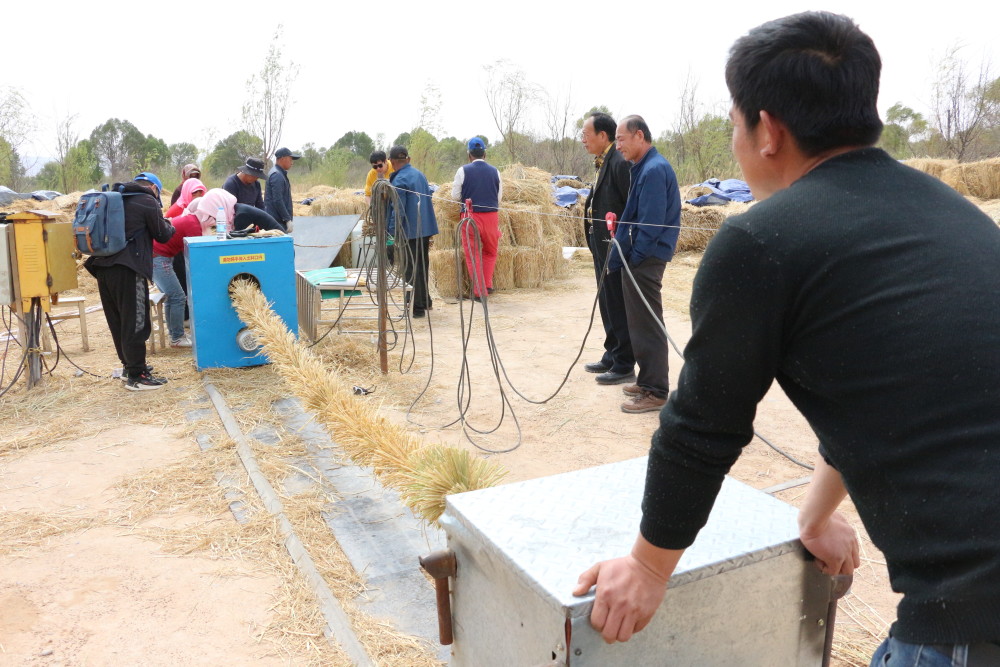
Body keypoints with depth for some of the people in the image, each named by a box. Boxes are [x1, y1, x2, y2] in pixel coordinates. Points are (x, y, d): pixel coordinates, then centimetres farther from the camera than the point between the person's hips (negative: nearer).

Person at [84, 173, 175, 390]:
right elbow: (162, 235, 2)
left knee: (117, 321, 17)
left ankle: (129, 364, 29)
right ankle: (136, 376, 1)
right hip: (128, 269, -8)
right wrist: (169, 226, 23)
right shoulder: (147, 201, -3)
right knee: (135, 322, -2)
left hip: (103, 266, 8)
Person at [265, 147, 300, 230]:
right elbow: (277, 201, -20)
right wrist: (288, 219, -19)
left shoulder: (280, 173, 17)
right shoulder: (277, 175, -14)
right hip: (277, 221, -10)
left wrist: (288, 218, 19)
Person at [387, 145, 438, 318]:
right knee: (422, 266, 18)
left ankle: (419, 308, 3)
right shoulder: (419, 174, 11)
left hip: (410, 233, -8)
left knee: (411, 270, -1)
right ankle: (425, 302, 28)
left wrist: (393, 235, -13)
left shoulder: (399, 180, -14)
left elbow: (398, 211, -18)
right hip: (426, 229, 8)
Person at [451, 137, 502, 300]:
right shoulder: (494, 171, 4)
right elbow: (499, 196, 10)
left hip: (471, 215, -2)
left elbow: (455, 195, 2)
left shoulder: (463, 170, -4)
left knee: (473, 254, 5)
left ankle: (479, 291, 5)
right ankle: (487, 284, 17)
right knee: (490, 251, 21)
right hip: (491, 215, 2)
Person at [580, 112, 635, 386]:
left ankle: (624, 366, 10)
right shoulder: (602, 163, 12)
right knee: (607, 304, 18)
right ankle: (611, 356, 31)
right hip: (602, 247, 10)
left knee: (617, 307, -1)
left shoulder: (620, 163, -18)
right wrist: (592, 234, 14)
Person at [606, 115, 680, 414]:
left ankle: (656, 392, 5)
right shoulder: (643, 168, 14)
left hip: (645, 260, -10)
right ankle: (648, 380, 28)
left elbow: (651, 224, -21)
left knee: (646, 325, -3)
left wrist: (630, 259, -13)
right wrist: (619, 256, 14)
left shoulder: (654, 170, -17)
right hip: (640, 257, 10)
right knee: (641, 322, 17)